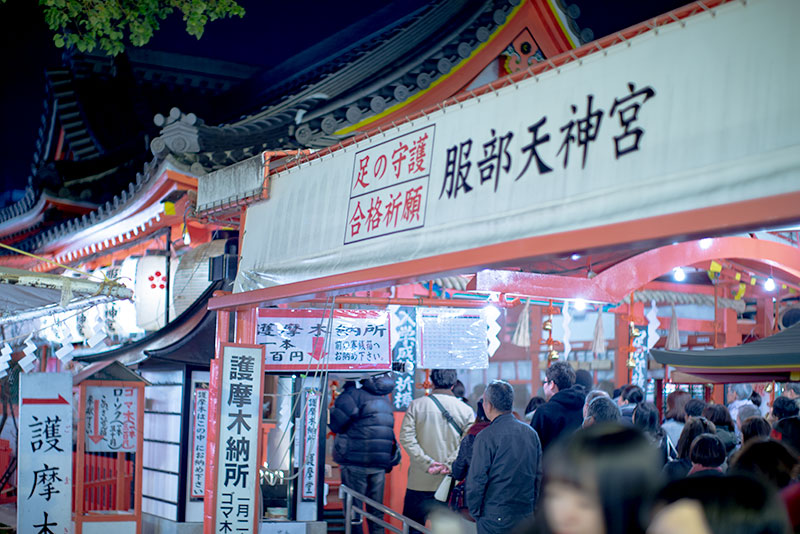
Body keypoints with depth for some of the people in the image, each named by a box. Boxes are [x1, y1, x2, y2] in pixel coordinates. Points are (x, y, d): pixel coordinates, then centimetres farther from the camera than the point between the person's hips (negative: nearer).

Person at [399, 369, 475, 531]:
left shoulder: (416, 405, 0)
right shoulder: (466, 410, 0)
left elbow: (406, 438, -8)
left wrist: (427, 463, -10)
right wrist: (448, 465, -11)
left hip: (420, 481, 0)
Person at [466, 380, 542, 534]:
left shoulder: (486, 437, -12)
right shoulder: (531, 433, 6)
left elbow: (476, 480, -12)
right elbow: (539, 475, 11)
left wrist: (475, 513, 0)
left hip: (494, 519, -6)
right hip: (526, 516, 6)